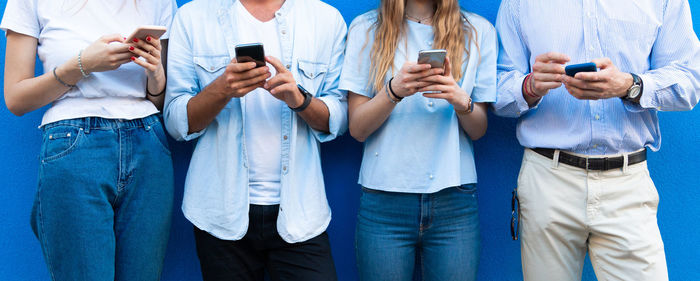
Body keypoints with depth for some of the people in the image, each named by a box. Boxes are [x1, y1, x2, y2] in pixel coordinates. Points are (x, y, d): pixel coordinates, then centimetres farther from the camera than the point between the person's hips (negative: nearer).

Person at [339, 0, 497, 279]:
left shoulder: (479, 31, 9)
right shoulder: (365, 29, 5)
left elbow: (479, 130, 8)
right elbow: (357, 128, 0)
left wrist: (461, 101, -13)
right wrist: (394, 90, -17)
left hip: (454, 200, 1)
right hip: (384, 200, -1)